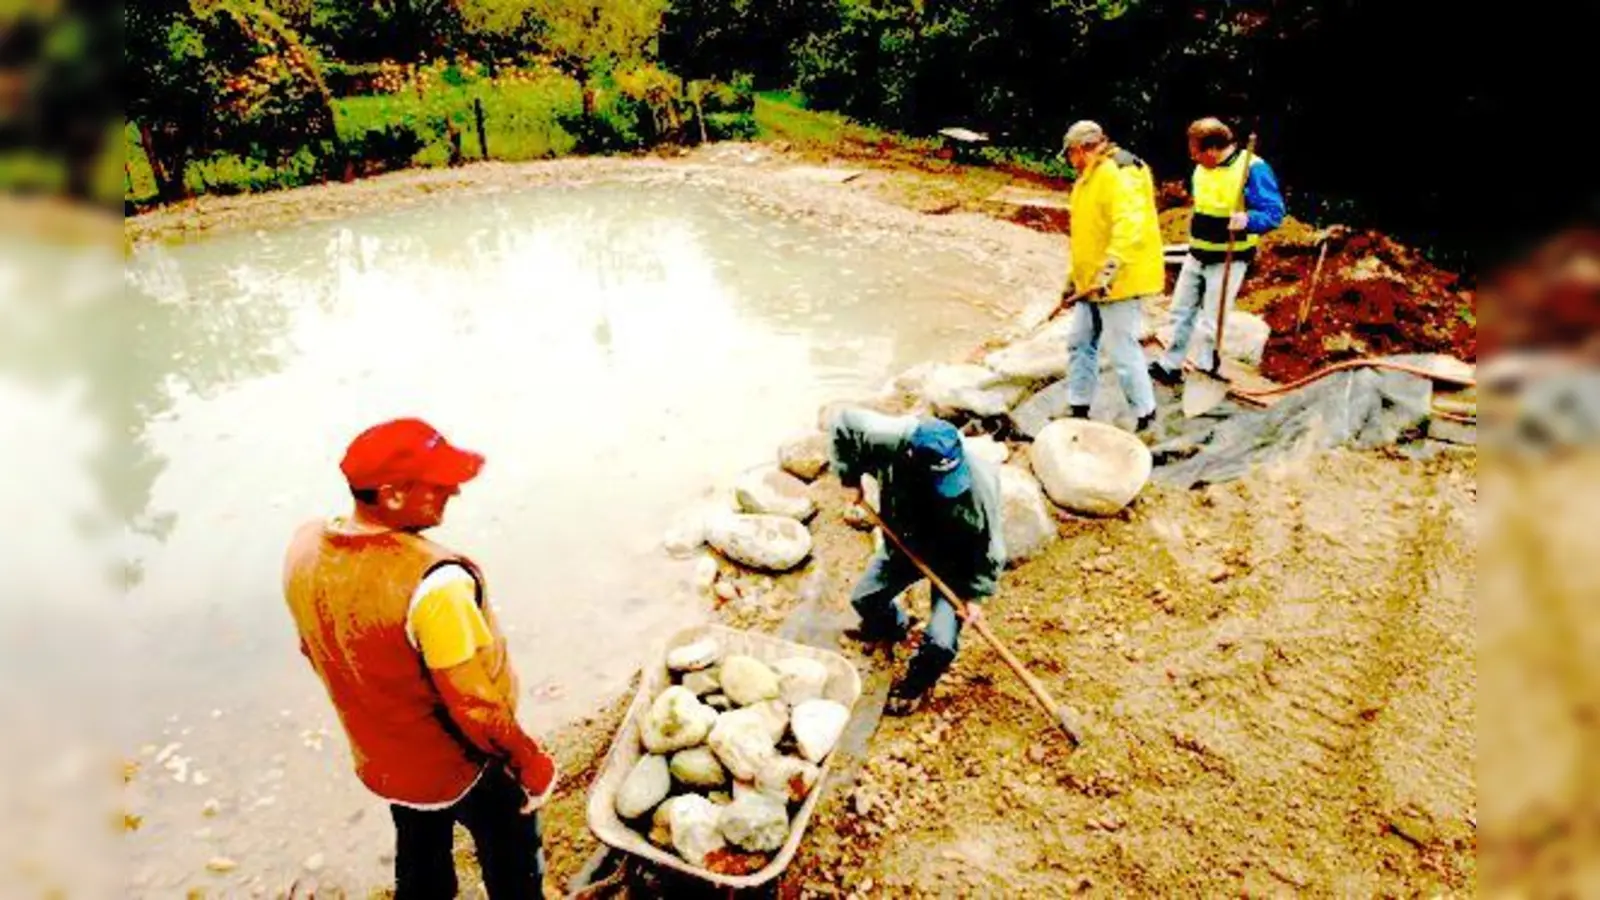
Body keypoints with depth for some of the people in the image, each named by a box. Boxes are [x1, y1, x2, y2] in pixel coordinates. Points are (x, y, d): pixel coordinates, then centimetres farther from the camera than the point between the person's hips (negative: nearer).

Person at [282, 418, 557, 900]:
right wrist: (531, 762, -13)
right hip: (467, 764, -6)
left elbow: (314, 651, 3)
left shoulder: (304, 548, -14)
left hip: (380, 758, 7)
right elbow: (474, 705, -30)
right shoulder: (431, 581, -38)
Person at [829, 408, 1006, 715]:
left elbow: (989, 546, -22)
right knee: (864, 599, 19)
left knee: (940, 643, -13)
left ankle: (916, 684, 24)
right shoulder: (891, 439, -35)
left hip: (955, 562, -3)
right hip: (903, 544, 4)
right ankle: (895, 626, 56)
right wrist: (850, 478, -15)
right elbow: (843, 423, -17)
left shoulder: (980, 484, -37)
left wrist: (977, 595, -17)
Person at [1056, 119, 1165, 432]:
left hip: (1119, 281, -10)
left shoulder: (1118, 173, -17)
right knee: (1079, 342, 14)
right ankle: (1079, 409, 25)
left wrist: (1109, 270, -39)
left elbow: (1130, 226, -31)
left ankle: (1146, 418, 8)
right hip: (1093, 283, 10)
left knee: (1122, 351, -6)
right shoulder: (1091, 177, 16)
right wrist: (1075, 278, 24)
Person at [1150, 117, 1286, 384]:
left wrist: (1248, 220, -40)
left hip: (1228, 261, -7)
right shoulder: (1202, 169, 4)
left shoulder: (1253, 169, -19)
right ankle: (1170, 365, 26)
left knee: (1210, 324, -1)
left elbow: (1274, 213, -21)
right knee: (1181, 312, 14)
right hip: (1196, 256, 7)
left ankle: (1204, 371, 15)